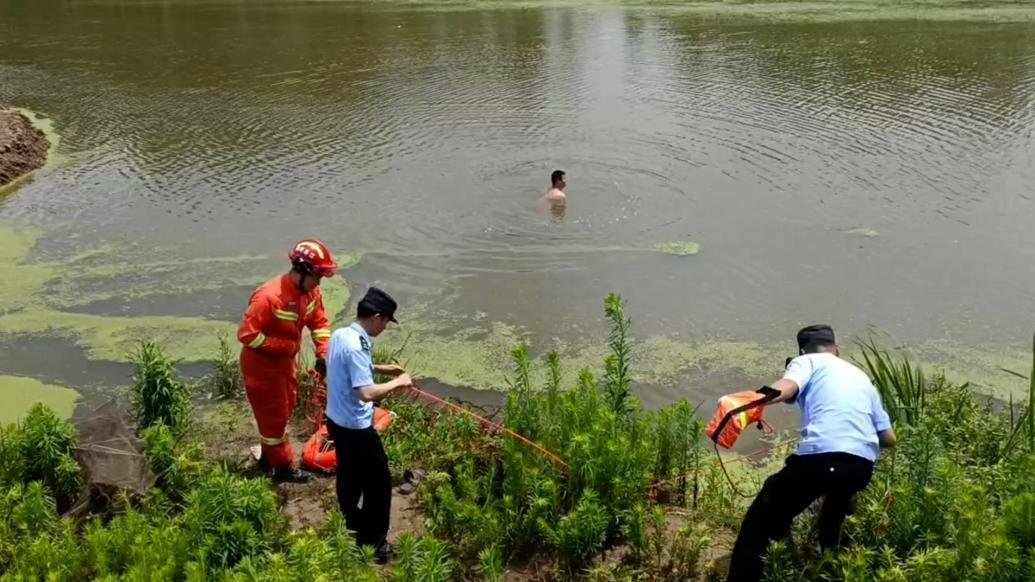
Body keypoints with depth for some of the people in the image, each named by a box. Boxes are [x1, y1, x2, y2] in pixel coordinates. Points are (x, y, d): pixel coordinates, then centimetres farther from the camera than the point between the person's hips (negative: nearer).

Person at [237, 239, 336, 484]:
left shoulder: (311, 292, -8)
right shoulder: (269, 297, -33)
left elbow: (319, 322, 5)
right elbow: (246, 334, -32)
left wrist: (323, 352, -9)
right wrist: (285, 346, -26)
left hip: (285, 361, 8)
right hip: (262, 364, -8)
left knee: (284, 409, 22)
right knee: (273, 415, 6)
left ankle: (269, 456, 42)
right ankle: (283, 467, 22)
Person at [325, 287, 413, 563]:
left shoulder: (339, 335, 1)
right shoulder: (356, 347, -29)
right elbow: (367, 393, -33)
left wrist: (381, 369, 13)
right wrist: (397, 383, -19)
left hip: (337, 420, 10)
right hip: (356, 427, -10)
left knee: (349, 473, 26)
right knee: (378, 481, 5)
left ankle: (351, 522, 44)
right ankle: (373, 541, 15)